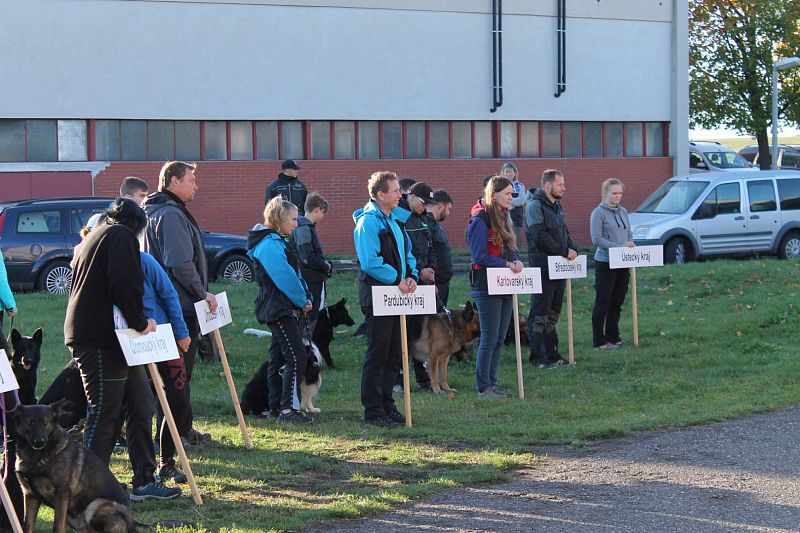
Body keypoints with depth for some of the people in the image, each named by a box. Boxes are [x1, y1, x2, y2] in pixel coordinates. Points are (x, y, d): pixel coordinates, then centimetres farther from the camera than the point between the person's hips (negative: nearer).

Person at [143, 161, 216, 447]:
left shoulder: (155, 213, 18)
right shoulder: (172, 215, -17)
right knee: (178, 372, -5)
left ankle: (183, 429, 24)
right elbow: (181, 264, -25)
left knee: (179, 370, 16)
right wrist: (203, 293, -14)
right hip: (181, 306, -11)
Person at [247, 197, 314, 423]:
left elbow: (295, 273, 19)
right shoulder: (270, 244, -16)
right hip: (278, 309, -11)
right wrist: (302, 301, -8)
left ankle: (276, 408, 18)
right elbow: (284, 277, -20)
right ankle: (288, 408, -13)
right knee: (296, 356, -13)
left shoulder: (280, 242, 17)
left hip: (283, 309, 11)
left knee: (278, 357, 13)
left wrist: (305, 298, 5)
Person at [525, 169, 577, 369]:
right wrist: (564, 251, -18)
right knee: (540, 313, -5)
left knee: (553, 313, 14)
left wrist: (572, 249, 0)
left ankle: (552, 353, 21)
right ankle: (538, 357, -2)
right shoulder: (535, 206, -12)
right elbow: (540, 236, -21)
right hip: (542, 267, -9)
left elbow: (564, 233, 21)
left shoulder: (557, 206, 17)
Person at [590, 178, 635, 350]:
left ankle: (613, 336, 21)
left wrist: (630, 244, -5)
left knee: (617, 302, 11)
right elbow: (597, 239, -15)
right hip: (605, 263, -7)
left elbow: (629, 234, 18)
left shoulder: (623, 212, 13)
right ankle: (599, 341, 1)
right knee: (603, 302, -3)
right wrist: (619, 247, -21)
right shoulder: (599, 213, -8)